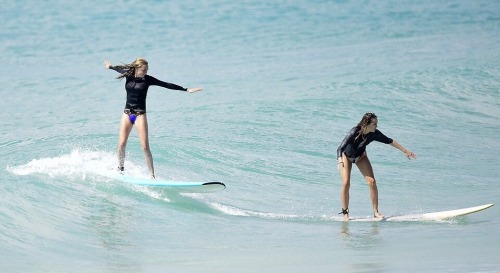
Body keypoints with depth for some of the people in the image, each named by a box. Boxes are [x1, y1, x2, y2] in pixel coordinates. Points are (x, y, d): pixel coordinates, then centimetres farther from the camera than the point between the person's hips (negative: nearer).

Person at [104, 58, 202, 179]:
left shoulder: (147, 79, -5)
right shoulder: (128, 75, 2)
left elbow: (167, 85, -7)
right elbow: (120, 69, 25)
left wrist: (186, 90, -11)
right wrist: (110, 67, 45)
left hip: (140, 114, -3)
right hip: (127, 113, 3)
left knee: (145, 146, -11)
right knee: (122, 144, -1)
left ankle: (152, 174, -8)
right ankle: (120, 168, 21)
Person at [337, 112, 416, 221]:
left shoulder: (374, 134, -24)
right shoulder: (354, 132, -38)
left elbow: (389, 141, -8)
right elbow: (340, 148, -41)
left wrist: (406, 151, -2)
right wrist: (340, 162, -59)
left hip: (360, 156, 4)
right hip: (346, 156, -4)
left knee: (372, 181, -10)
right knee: (346, 183, -18)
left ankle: (376, 212, -3)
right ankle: (345, 213, -5)